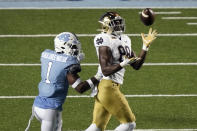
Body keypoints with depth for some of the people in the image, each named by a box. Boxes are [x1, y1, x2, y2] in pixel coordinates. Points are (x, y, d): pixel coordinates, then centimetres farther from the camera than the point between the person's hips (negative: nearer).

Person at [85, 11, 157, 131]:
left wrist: (145, 47, 9)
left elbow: (136, 65, 16)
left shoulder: (124, 40, 13)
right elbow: (105, 71, -18)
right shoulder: (106, 43, -14)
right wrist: (123, 64, -30)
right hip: (108, 87, -9)